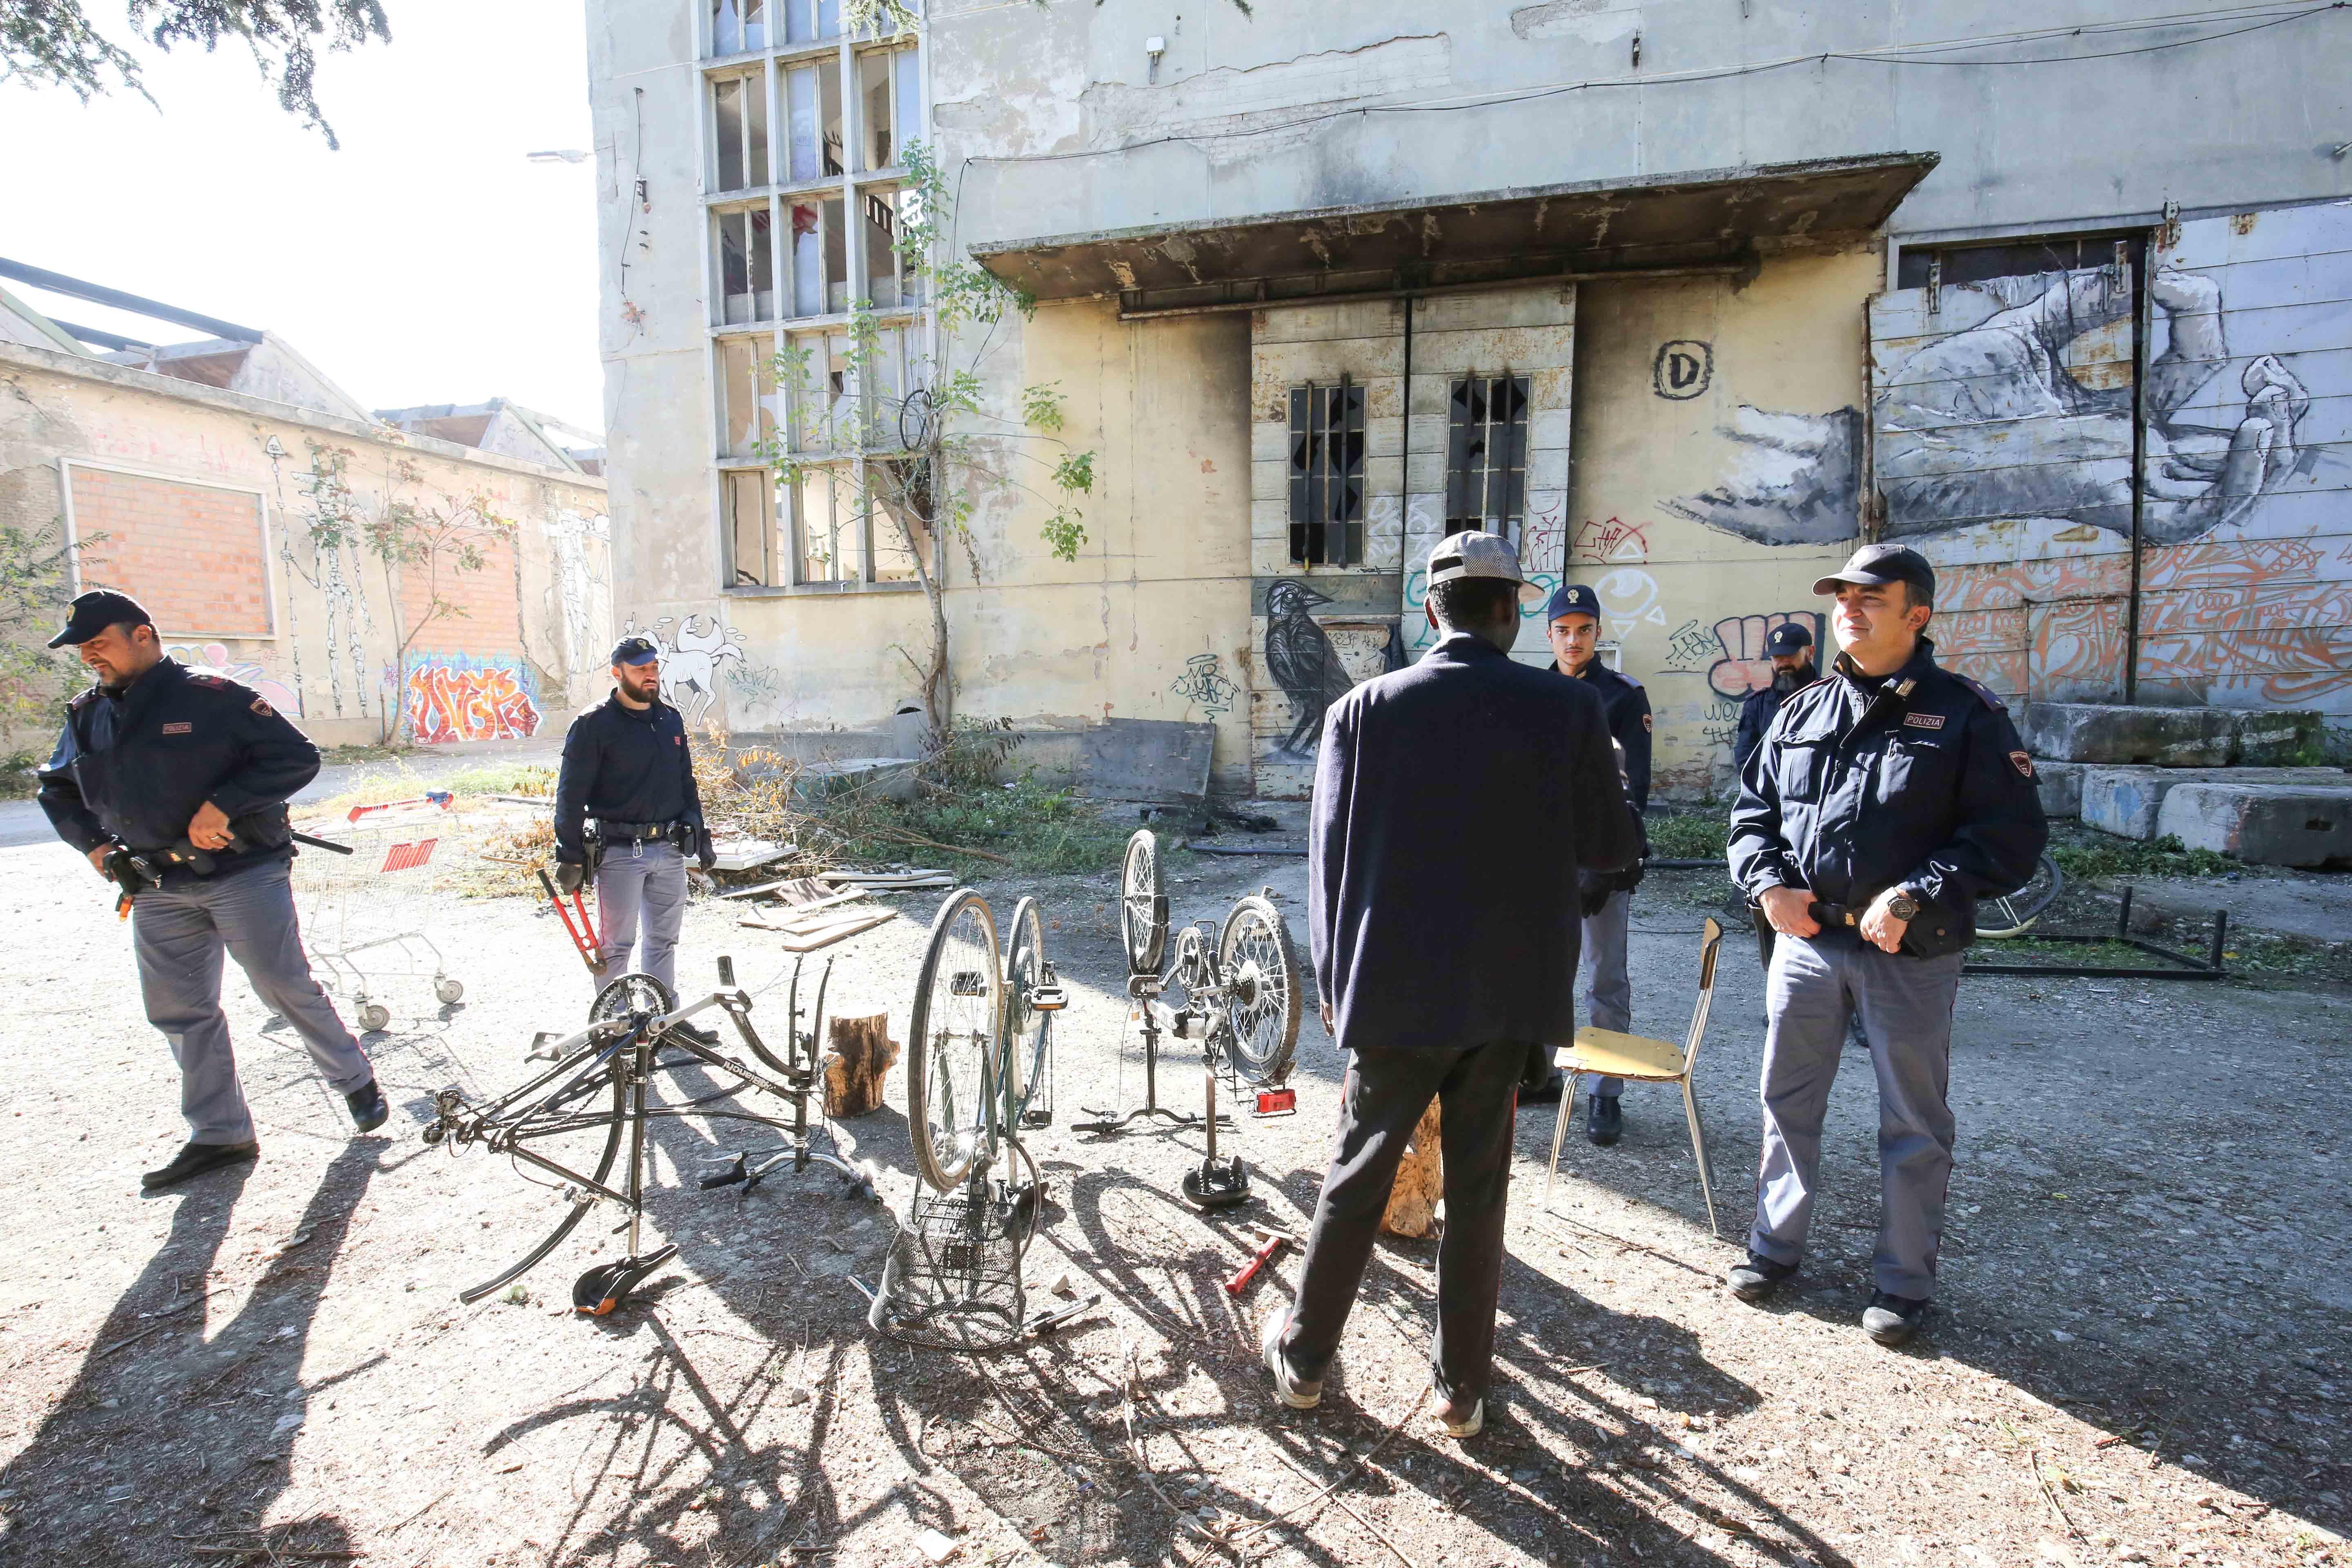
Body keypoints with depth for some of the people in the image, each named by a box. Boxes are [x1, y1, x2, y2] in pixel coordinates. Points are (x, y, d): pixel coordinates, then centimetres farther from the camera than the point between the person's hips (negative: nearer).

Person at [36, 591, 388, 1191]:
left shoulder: (214, 698, -10)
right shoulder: (86, 717, 11)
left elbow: (298, 757, -12)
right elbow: (58, 789, 25)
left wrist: (223, 805, -20)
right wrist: (92, 842, 7)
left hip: (243, 875, -7)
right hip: (157, 888, 7)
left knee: (285, 988, -5)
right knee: (177, 1010, 9)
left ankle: (356, 1082, 16)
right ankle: (220, 1135, 20)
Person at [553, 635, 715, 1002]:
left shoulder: (671, 720, 11)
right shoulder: (594, 724, -7)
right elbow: (571, 794, -8)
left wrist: (700, 834, 16)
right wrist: (570, 856, -11)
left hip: (669, 849, 6)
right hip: (619, 851, -6)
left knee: (664, 939, 14)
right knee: (616, 944, 2)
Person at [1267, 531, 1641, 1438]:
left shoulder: (1364, 710, -6)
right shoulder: (1568, 710, -7)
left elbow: (1329, 852, -2)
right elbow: (1610, 846, 2)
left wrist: (1332, 977, 8)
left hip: (1394, 988, 0)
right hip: (1510, 989, 0)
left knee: (1357, 1177, 15)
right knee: (1478, 1190, 14)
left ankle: (1304, 1360, 31)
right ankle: (1462, 1387, 29)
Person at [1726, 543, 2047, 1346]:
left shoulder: (1966, 713, -4)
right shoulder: (1801, 712, 8)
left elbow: (2010, 834, -10)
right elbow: (1752, 809, 12)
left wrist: (1916, 898, -20)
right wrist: (1769, 883, -5)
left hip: (1911, 953, -4)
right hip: (1806, 940, 4)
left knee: (1913, 1122, 10)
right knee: (1787, 1100, 14)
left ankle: (1903, 1281, 26)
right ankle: (1776, 1243, 31)